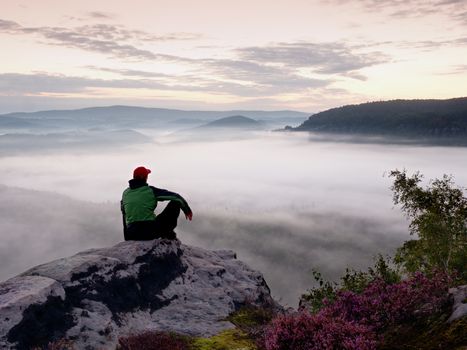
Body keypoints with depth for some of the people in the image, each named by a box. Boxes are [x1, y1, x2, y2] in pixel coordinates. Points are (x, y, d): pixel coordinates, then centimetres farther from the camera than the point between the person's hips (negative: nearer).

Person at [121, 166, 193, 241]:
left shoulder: (125, 193, 10)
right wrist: (187, 210, 13)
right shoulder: (150, 191, -5)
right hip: (151, 231, -5)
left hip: (132, 235, 5)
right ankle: (167, 233, 9)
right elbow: (176, 196, -4)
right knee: (175, 203, 7)